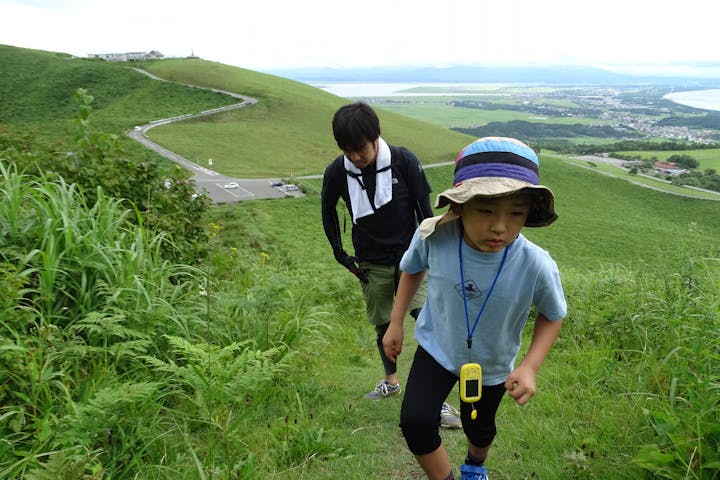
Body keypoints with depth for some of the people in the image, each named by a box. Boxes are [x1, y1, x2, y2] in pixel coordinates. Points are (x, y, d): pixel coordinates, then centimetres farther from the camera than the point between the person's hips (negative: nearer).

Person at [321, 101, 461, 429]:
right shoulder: (337, 172, -10)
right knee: (383, 326, 15)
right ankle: (391, 381, 40)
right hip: (371, 265, 2)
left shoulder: (404, 161, -16)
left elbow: (424, 208, -6)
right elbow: (328, 211, 9)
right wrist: (340, 254, 8)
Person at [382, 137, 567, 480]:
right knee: (414, 422, -16)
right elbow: (412, 268, -4)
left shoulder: (537, 266, -34)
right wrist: (396, 323, -1)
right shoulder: (433, 236, -30)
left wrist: (530, 367, -22)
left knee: (478, 427, 23)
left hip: (491, 365, 0)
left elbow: (553, 315, -11)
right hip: (436, 348, 0)